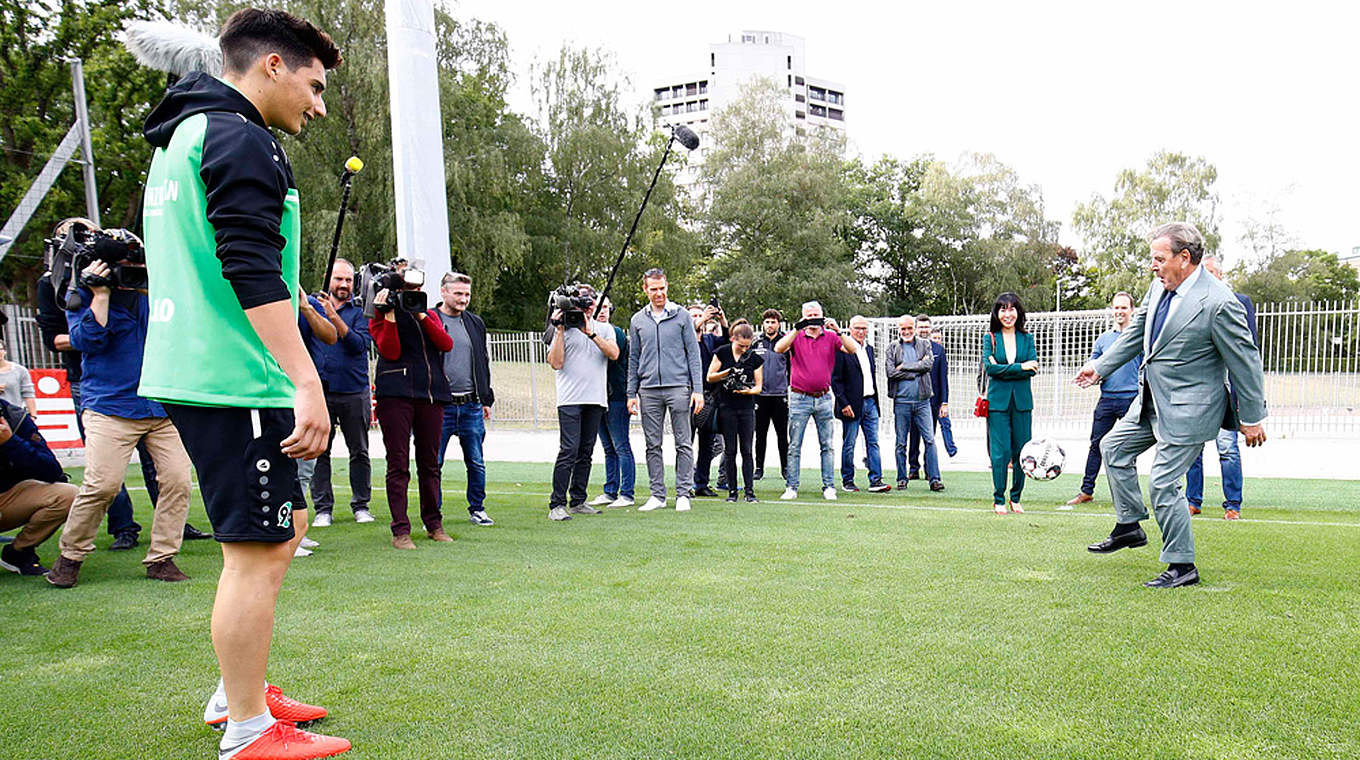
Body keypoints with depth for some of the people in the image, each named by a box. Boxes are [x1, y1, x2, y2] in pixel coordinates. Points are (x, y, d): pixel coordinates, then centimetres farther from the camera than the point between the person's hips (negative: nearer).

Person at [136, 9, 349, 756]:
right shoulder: (239, 139, -10)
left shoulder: (181, 138, 21)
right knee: (256, 553, -3)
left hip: (189, 374, 10)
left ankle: (239, 692, 28)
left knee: (277, 532, 18)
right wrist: (306, 380, -26)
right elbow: (252, 272, -22)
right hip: (236, 381, -10)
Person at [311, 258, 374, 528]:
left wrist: (334, 316, -18)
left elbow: (359, 344, -12)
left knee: (359, 452, 5)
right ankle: (323, 508, 9)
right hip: (320, 391, 1)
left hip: (354, 392, -1)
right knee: (319, 451, 1)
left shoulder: (360, 311, 5)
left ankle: (361, 505, 16)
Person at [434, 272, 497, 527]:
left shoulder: (476, 323, 13)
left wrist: (486, 400, 15)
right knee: (434, 463, 2)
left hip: (471, 406, 4)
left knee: (476, 463, 8)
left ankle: (477, 509, 20)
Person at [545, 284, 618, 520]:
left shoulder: (604, 329, 15)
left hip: (596, 399, 4)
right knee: (569, 451, -12)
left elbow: (614, 353, -3)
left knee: (585, 452, 8)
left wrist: (591, 332, -11)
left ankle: (578, 501, 16)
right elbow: (556, 363, -5)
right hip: (570, 399, -4)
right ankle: (557, 505, -10)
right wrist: (560, 330, -9)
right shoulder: (563, 328, 6)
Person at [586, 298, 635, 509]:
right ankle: (610, 492, 18)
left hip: (616, 396, -7)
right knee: (609, 449, 12)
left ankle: (626, 494, -2)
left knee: (621, 447, -5)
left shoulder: (616, 332, -5)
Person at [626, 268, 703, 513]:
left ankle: (683, 494, 6)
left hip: (678, 387, -3)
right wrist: (631, 394, 8)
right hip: (648, 390, 3)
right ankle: (657, 494, 13)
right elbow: (633, 359, 14)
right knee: (653, 445, 6)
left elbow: (693, 353, 3)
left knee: (683, 444, -1)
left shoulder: (682, 316, 3)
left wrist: (697, 390, -4)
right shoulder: (637, 321, 11)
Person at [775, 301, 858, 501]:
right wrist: (796, 330, -21)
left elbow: (853, 349, -6)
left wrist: (838, 331, -17)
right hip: (799, 398, -1)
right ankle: (791, 487, 5)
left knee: (827, 445, 4)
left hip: (824, 399, 2)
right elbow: (778, 349, -14)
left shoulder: (831, 337, 7)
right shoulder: (796, 337, 3)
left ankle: (829, 487, 10)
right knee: (794, 446, 0)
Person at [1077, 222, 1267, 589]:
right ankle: (1129, 526, 28)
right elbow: (1136, 333, 16)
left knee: (1162, 483, -5)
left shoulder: (1218, 303, -22)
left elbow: (1246, 361, -15)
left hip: (1188, 408, -9)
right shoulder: (1159, 287, 2)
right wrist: (1100, 366, 16)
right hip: (1152, 400, 9)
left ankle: (1183, 566, 10)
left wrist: (1252, 418, -10)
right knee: (1114, 447, 16)